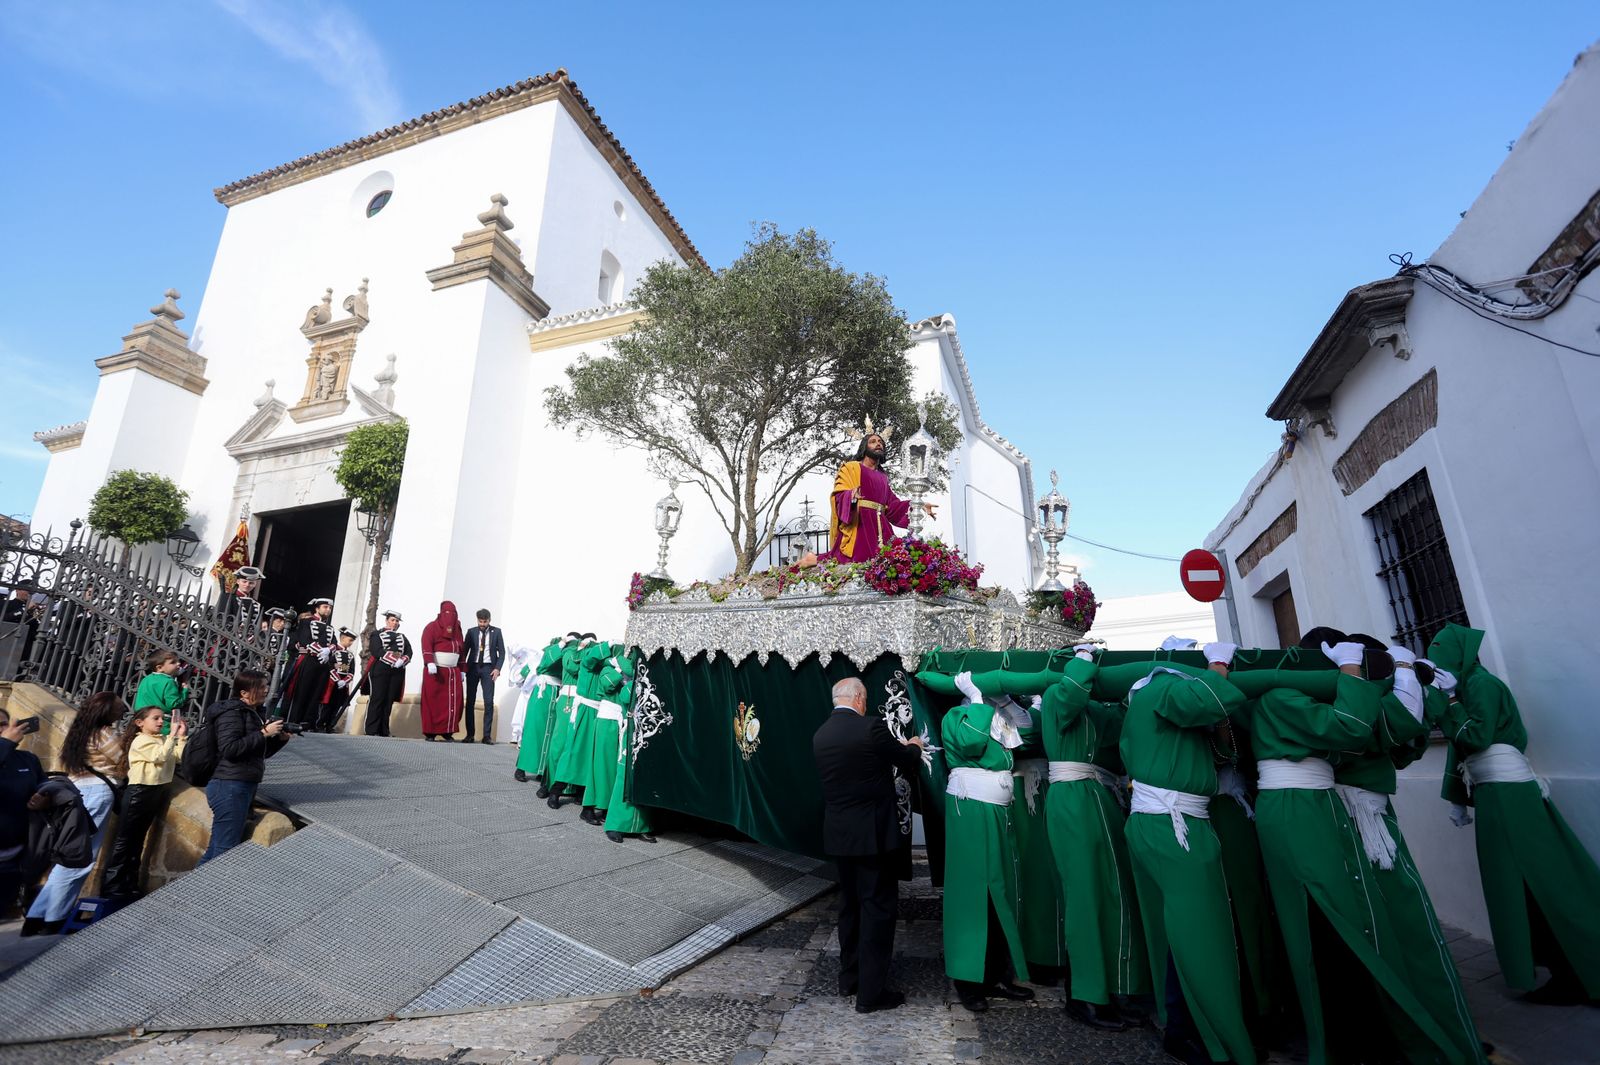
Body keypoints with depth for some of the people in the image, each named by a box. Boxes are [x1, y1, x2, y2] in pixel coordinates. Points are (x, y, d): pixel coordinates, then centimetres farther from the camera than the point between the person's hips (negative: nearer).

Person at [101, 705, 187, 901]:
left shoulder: (163, 740, 9)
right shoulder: (141, 741, -12)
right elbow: (160, 756, -24)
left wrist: (182, 737, -6)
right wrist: (172, 734, -23)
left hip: (157, 792, 7)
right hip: (140, 791, -7)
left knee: (138, 839, 15)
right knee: (124, 840, 0)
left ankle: (130, 884, 22)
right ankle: (110, 885, 8)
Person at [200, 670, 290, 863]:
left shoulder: (255, 713, 13)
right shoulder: (231, 712, -11)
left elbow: (260, 753, 20)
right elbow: (229, 749, -23)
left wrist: (280, 739, 3)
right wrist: (264, 733, -20)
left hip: (244, 786, 9)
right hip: (230, 787, -9)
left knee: (216, 847, 16)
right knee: (225, 849, -4)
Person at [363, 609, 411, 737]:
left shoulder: (402, 637, 23)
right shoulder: (377, 634, 9)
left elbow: (408, 652, 9)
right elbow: (376, 650, -8)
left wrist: (401, 661, -13)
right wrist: (394, 660, -17)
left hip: (397, 672, 4)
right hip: (380, 670, -4)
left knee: (389, 701, 2)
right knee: (377, 699, -7)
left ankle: (383, 731, 4)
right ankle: (371, 730, -5)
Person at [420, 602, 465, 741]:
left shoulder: (457, 629, 17)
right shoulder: (432, 626, 1)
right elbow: (426, 645, -12)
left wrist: (462, 670, 14)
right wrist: (430, 663, -26)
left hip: (453, 671, 5)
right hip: (436, 669, -5)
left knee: (453, 702, -2)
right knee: (433, 701, -2)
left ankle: (447, 731, 3)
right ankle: (430, 732, 2)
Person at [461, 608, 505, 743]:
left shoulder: (496, 632, 3)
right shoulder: (471, 632, 5)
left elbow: (502, 652, 4)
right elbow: (465, 650, 6)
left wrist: (497, 668, -7)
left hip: (488, 668, -1)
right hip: (473, 667, 1)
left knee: (489, 702, -6)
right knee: (470, 701, 3)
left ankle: (487, 735, -2)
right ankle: (469, 734, 11)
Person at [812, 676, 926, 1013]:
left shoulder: (820, 735, 2)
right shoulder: (871, 727, -18)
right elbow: (908, 765, -5)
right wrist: (913, 747, 18)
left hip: (838, 834, 7)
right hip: (873, 834, -7)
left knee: (850, 904, 20)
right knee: (878, 907, 5)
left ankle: (849, 977, 33)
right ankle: (871, 992, 13)